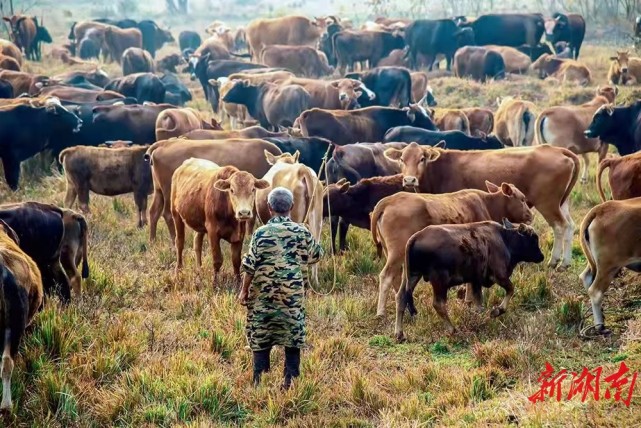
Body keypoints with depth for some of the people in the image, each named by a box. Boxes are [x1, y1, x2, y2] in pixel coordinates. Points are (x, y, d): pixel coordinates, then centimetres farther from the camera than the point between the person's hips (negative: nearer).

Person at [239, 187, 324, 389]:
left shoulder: (261, 233, -7)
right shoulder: (301, 232, -4)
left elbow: (250, 266, -7)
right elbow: (315, 256, 10)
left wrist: (244, 291, 3)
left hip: (263, 295, -1)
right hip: (292, 294, 1)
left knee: (260, 335, 8)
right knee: (292, 334, 10)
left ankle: (259, 378, 9)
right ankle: (290, 379, 9)